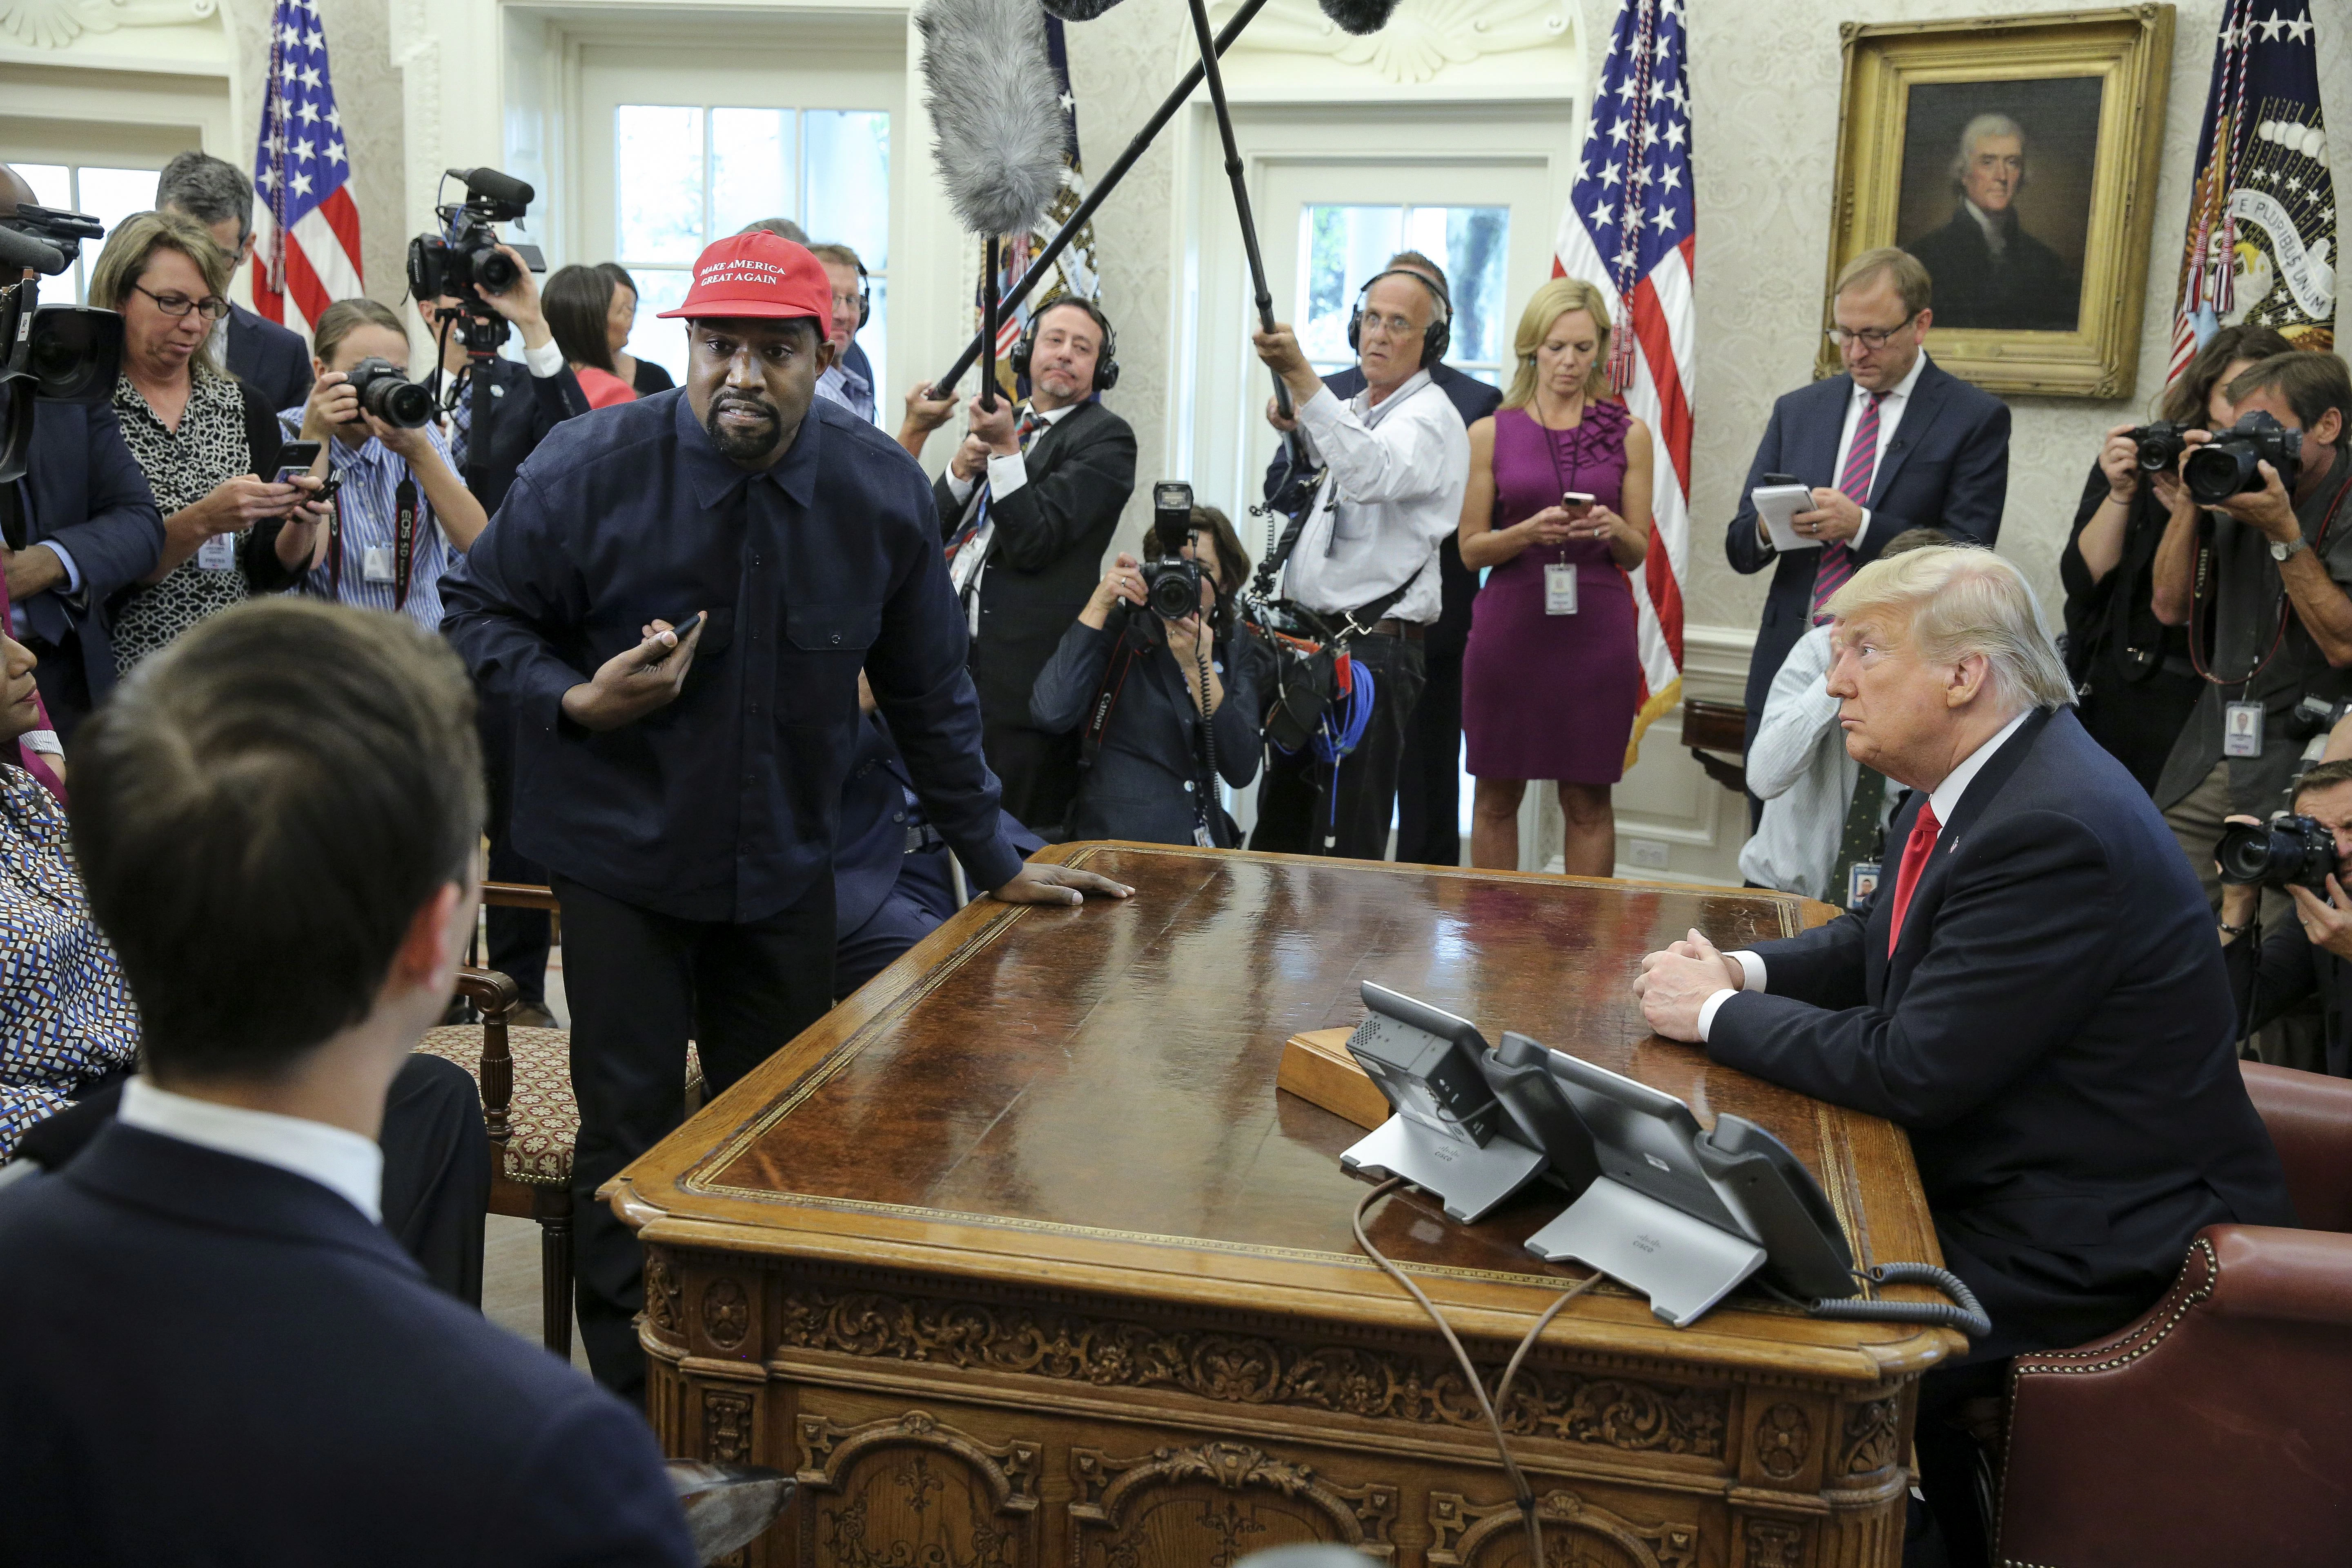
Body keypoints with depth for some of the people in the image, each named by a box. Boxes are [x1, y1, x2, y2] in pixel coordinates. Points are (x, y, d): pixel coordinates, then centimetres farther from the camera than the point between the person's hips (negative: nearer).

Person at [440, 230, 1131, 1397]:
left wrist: (994, 862, 7)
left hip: (786, 865, 3)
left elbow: (929, 692, 4)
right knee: (631, 1131, 0)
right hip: (621, 860, -2)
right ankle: (629, 1404, 18)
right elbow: (479, 612, -2)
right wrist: (575, 700, -22)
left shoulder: (881, 489, -6)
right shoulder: (590, 466, -13)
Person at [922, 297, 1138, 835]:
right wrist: (962, 464, -3)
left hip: (1027, 666, -6)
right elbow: (934, 525, 14)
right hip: (953, 647, 7)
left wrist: (1005, 449, -18)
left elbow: (1035, 542, -13)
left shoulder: (1106, 438, -4)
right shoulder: (1002, 422, 18)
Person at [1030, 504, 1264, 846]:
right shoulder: (1118, 626, -2)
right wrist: (1098, 606, -16)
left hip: (1205, 840, 4)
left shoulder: (1233, 642, 7)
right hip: (1115, 840, -3)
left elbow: (1241, 772, -4)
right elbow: (1050, 715, -19)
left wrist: (1199, 666, -13)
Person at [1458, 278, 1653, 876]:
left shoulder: (1627, 433, 7)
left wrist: (1612, 530, -13)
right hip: (1510, 628, 0)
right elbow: (1471, 549, 4)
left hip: (1596, 630, 0)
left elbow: (1637, 553, 9)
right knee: (1497, 795, 6)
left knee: (1588, 799, 4)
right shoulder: (1491, 433, 5)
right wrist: (1530, 532, -14)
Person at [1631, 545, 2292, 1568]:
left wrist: (1717, 1014, -15)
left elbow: (1912, 1069, -26)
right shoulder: (1977, 778, 3)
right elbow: (1881, 943, 16)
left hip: (2099, 1243, -9)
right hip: (1989, 1172, 10)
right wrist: (1741, 972, -2)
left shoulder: (2054, 829, -27)